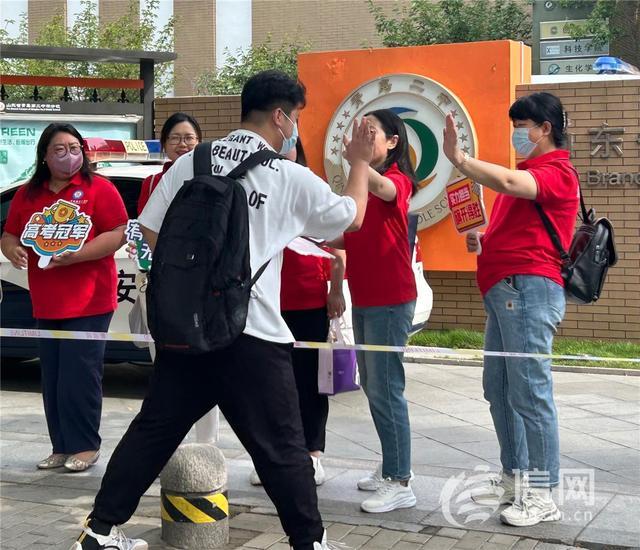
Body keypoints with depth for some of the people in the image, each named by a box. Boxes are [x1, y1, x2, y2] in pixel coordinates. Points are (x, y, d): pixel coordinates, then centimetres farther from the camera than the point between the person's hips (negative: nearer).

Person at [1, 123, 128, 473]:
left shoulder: (98, 189, -4)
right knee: (52, 379, 8)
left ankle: (85, 446, 5)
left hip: (89, 303, -5)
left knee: (79, 376, -6)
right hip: (46, 306, 6)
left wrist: (74, 255, -20)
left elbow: (118, 234, -11)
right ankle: (62, 447, 16)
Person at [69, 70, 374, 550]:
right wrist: (360, 163, 25)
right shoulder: (292, 178, -3)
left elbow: (152, 233, 7)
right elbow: (353, 218, 11)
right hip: (251, 334, -4)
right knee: (281, 447, 6)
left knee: (155, 428, 14)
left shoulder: (191, 163, 5)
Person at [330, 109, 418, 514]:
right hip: (364, 298, 9)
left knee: (386, 388, -9)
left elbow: (379, 186, -36)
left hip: (390, 300, -9)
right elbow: (347, 239, 19)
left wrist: (353, 155, -53)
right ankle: (392, 467, 25)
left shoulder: (397, 180, -10)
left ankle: (400, 483, -4)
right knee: (372, 385, 14)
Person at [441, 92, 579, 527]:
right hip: (505, 290, 10)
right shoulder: (528, 172, 23)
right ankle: (514, 479, 21)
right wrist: (483, 241, 11)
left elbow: (509, 183, -28)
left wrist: (459, 158, -24)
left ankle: (543, 494, -4)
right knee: (499, 389, 12)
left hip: (528, 288, -10)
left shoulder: (557, 170, -7)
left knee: (529, 392, -9)